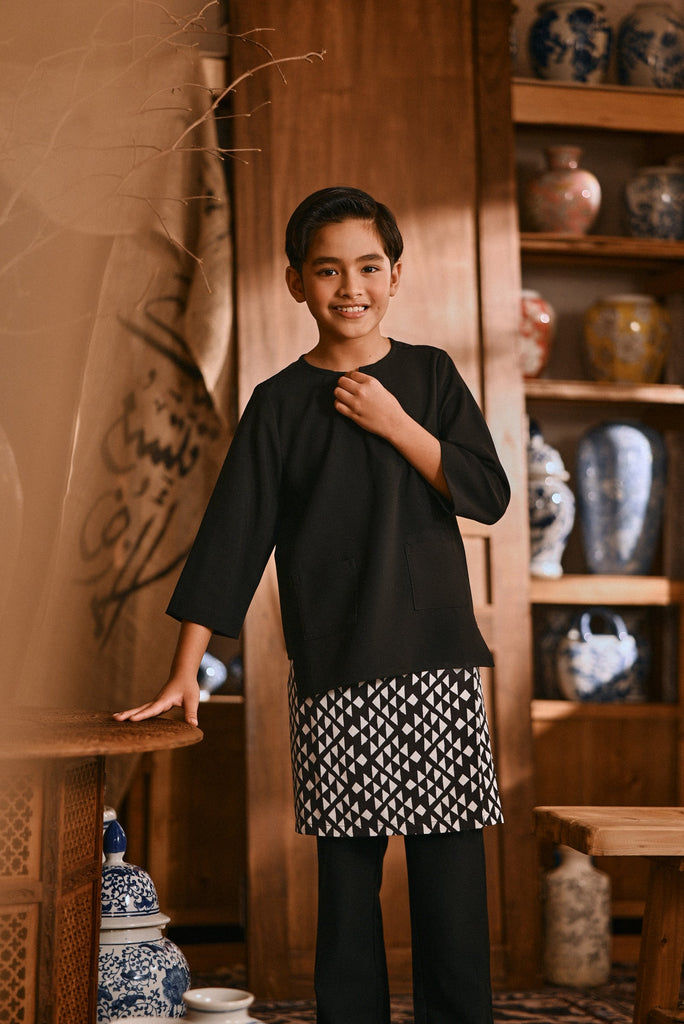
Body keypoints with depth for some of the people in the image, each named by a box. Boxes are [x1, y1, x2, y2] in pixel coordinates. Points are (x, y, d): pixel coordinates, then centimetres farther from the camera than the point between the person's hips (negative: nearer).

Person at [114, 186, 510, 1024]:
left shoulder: (430, 375, 8)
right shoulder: (280, 403, 3)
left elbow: (489, 494, 0)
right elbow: (231, 538, 0)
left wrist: (395, 425, -9)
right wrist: (185, 671, -4)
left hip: (440, 661, 1)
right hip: (333, 673, -1)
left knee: (451, 874, 3)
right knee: (346, 870, 2)